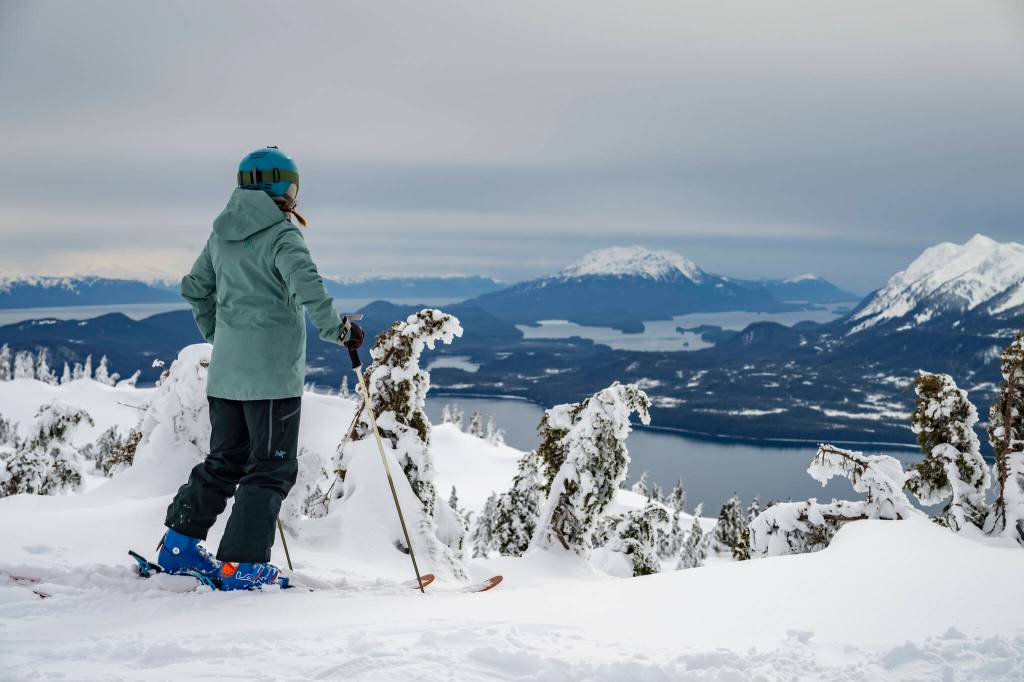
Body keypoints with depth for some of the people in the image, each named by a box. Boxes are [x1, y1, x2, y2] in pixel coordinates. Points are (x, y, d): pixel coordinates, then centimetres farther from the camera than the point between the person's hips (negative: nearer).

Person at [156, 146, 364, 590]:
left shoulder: (222, 233, 11)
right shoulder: (281, 236, -13)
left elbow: (194, 287, 19)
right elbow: (308, 288, -26)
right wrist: (337, 331, -15)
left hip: (225, 371, 8)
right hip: (272, 372, -7)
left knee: (225, 459, 19)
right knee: (272, 468, 1)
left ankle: (179, 545, 21)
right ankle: (241, 565, -2)